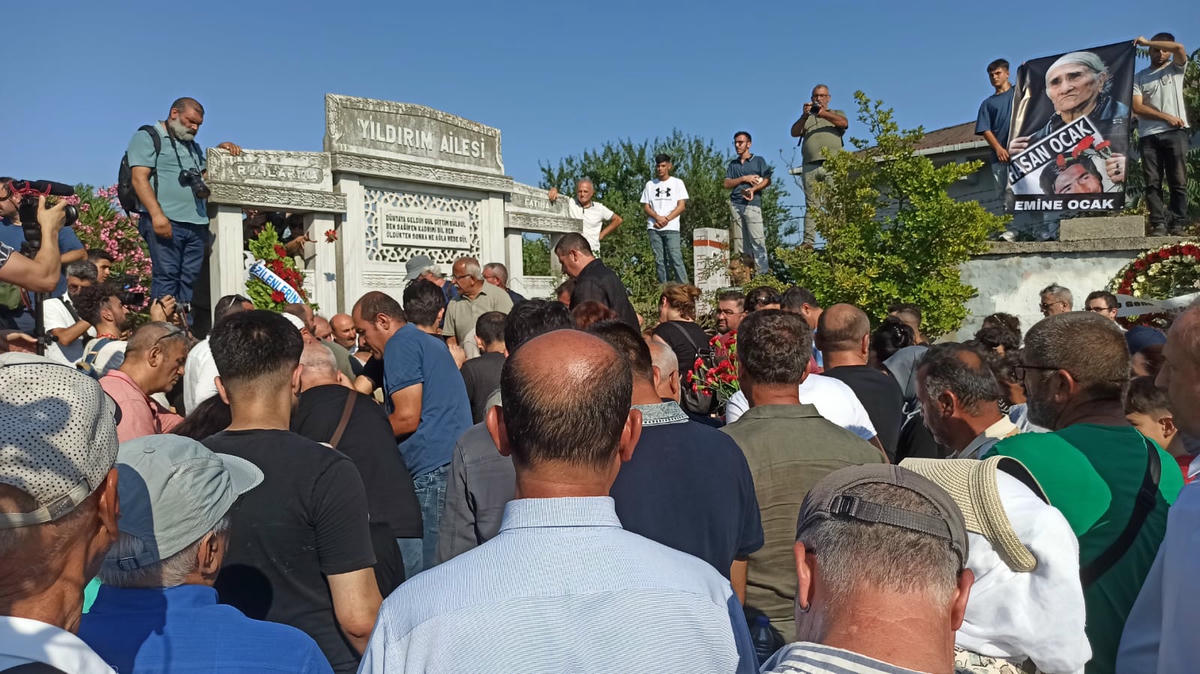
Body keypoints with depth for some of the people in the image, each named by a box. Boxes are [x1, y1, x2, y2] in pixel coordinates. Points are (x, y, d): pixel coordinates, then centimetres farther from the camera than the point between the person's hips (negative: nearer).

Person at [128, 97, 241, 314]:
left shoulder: (193, 145, 28)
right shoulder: (147, 138, 5)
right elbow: (139, 178, -7)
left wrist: (220, 150, 15)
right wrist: (157, 214, -19)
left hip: (196, 223, 7)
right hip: (165, 221, -7)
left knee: (189, 277, 2)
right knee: (166, 275, -11)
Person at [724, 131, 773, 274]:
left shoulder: (758, 160, 13)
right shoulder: (732, 164, 23)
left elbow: (767, 180, 2)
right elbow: (726, 184, 12)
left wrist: (754, 189, -14)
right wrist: (744, 179, -1)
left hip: (752, 203, -4)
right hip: (735, 204, 4)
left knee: (757, 239, -12)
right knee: (739, 240, -1)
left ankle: (762, 273, -15)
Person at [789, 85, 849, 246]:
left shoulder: (837, 113, 23)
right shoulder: (807, 118, 28)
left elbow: (844, 123, 0)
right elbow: (794, 132, 9)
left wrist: (823, 113, -13)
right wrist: (804, 116, -7)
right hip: (809, 166, 2)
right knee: (811, 206, -4)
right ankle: (808, 243, -8)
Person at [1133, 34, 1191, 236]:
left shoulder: (1176, 69, 16)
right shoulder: (1139, 77, 15)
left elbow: (1179, 48, -7)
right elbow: (1137, 107, 3)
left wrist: (1147, 42, 1)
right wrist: (1167, 117, -6)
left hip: (1175, 132, -1)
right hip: (1148, 135, 1)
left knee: (1178, 180, -5)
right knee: (1152, 182, -5)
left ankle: (1178, 224, -4)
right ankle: (1158, 224, -5)